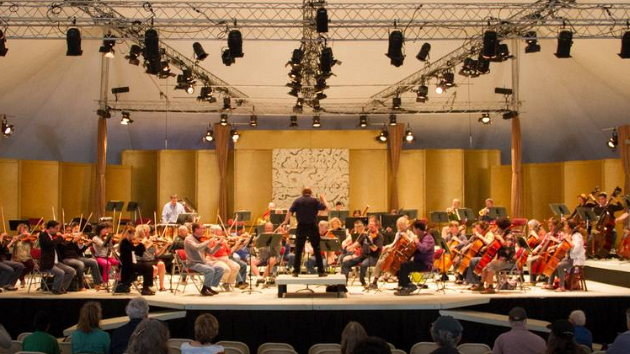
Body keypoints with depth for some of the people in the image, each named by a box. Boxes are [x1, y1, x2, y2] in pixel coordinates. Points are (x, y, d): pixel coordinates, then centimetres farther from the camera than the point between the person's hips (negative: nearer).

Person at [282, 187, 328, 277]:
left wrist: (285, 221, 10)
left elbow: (289, 212, -4)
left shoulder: (297, 201, 3)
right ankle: (321, 271, 5)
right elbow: (326, 208, -3)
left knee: (298, 250, 8)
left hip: (301, 227, 1)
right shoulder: (315, 201, 0)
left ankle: (296, 271, 6)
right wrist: (323, 199, 13)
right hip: (312, 227, -1)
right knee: (317, 249, 6)